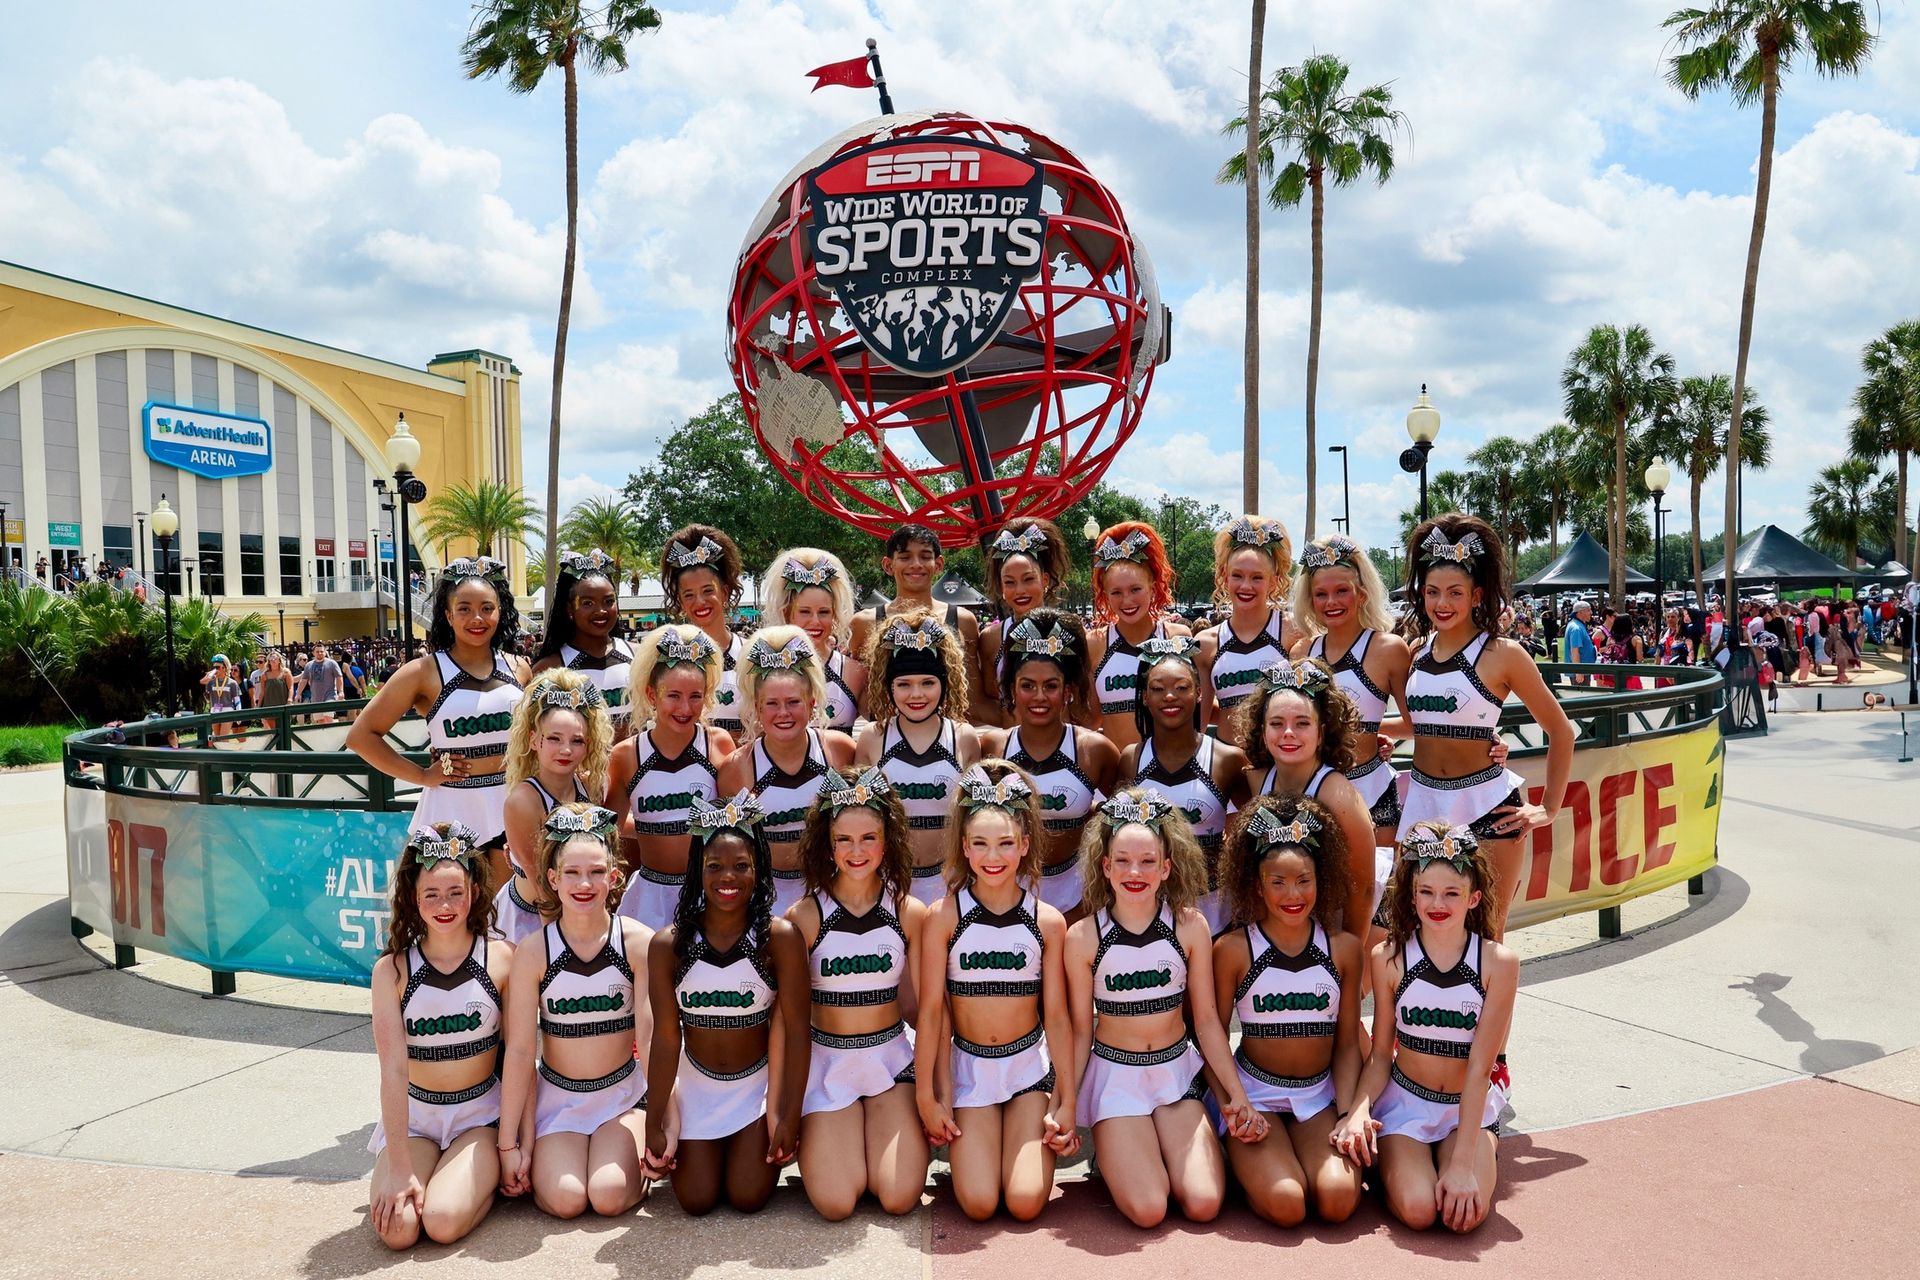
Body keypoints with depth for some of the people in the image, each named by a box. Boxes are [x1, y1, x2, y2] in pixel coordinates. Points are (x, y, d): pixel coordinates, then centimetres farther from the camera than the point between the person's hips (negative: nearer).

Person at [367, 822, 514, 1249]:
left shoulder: (501, 958, -10)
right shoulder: (392, 969, -9)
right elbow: (394, 1068, -12)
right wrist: (399, 1167, -15)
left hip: (482, 1114, -1)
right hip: (414, 1114, 1)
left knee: (443, 1222, -22)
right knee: (396, 1228, -19)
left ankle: (486, 1175, 11)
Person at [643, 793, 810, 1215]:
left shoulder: (779, 937, -20)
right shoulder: (668, 944, -15)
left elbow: (795, 1028, -16)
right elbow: (666, 1037, -10)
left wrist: (790, 1116, -14)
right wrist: (654, 1124, -6)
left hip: (758, 1082, -1)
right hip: (695, 1084, 1)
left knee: (748, 1197, -5)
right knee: (696, 1201, 1)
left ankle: (753, 1147, 29)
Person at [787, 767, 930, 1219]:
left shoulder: (910, 912, -5)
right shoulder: (804, 916, -10)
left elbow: (920, 1004, 3)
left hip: (891, 1058, 1)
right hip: (826, 1060, -1)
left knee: (900, 1197, -10)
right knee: (835, 1203, -11)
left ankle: (892, 1128, 21)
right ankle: (814, 1139, 20)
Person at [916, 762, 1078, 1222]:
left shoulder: (1048, 922, -6)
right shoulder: (944, 917, -10)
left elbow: (1058, 1016, -1)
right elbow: (931, 1009, -5)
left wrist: (1067, 1103, -1)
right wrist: (926, 1097, -3)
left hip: (1030, 1066, 1)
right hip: (968, 1067, 0)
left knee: (1026, 1203, -9)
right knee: (979, 1204, -9)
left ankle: (1043, 1131, 22)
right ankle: (969, 1142, 22)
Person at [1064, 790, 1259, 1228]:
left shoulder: (1191, 927, -7)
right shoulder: (1082, 938, -11)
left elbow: (1207, 1019, 1)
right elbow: (1081, 1030, -1)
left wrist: (1238, 1095, 1)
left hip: (1178, 1072, 2)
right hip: (1114, 1075, -2)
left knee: (1204, 1204, -12)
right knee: (1148, 1210, -15)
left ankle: (1152, 1147, 18)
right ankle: (1113, 1150, 16)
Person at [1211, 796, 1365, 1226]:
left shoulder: (1344, 948, 0)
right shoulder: (1233, 949, -8)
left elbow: (1347, 1042, 4)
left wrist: (1347, 1117, -6)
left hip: (1320, 1096, 2)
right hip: (1254, 1092, -2)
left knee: (1339, 1199, -21)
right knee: (1285, 1205, -22)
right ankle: (1248, 1162, 10)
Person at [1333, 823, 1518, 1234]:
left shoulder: (1498, 962, -13)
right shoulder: (1388, 958, -10)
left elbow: (1479, 1067, -16)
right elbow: (1381, 1055, -3)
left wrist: (1463, 1161, -21)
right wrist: (1359, 1111, -23)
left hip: (1471, 1106, 0)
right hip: (1405, 1101, 0)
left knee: (1466, 1213, -23)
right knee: (1417, 1210, -22)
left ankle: (1483, 1156, 11)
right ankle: (1390, 1158, 12)